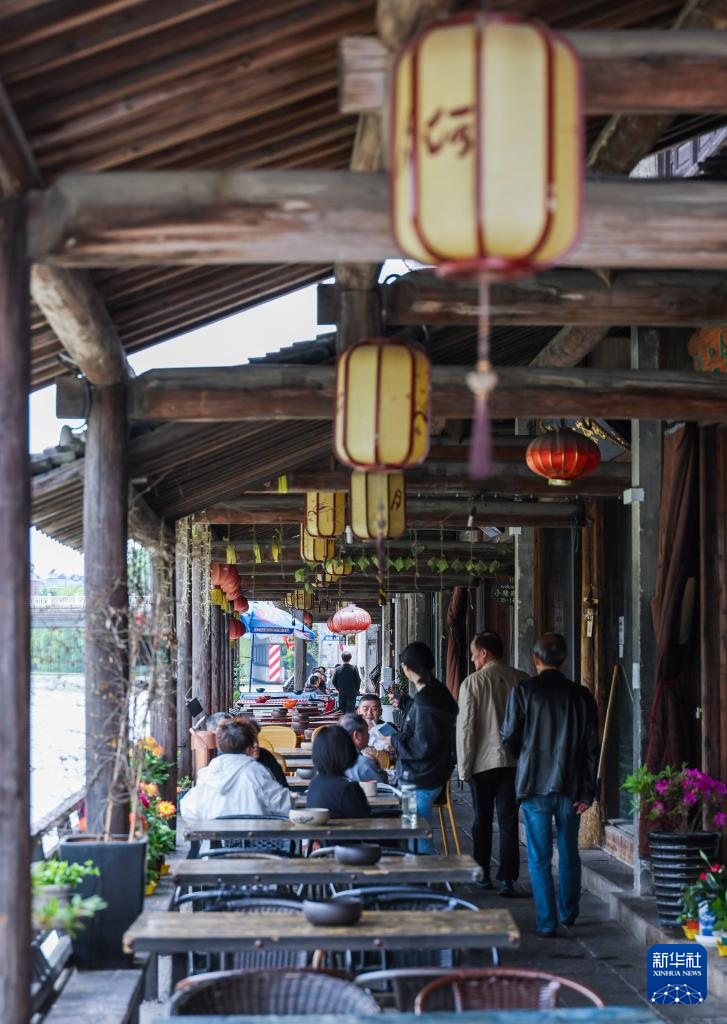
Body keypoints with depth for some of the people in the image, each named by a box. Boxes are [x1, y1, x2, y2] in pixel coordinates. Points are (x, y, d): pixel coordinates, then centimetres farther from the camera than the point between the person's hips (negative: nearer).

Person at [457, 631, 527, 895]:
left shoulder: (472, 682, -7)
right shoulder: (522, 680, 2)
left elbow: (465, 726, -8)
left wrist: (464, 766, -2)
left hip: (483, 762, -2)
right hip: (515, 761, 2)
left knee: (482, 819, 12)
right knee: (508, 821, 3)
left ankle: (482, 874, 18)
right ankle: (507, 878, -2)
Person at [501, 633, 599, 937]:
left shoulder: (523, 690, -7)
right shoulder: (581, 695, 2)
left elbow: (509, 737, -5)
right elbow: (591, 746, 0)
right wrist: (587, 792, 3)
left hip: (534, 785, -3)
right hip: (570, 786, 3)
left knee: (539, 857, 2)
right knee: (569, 852, 18)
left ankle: (547, 922, 0)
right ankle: (569, 913, 30)